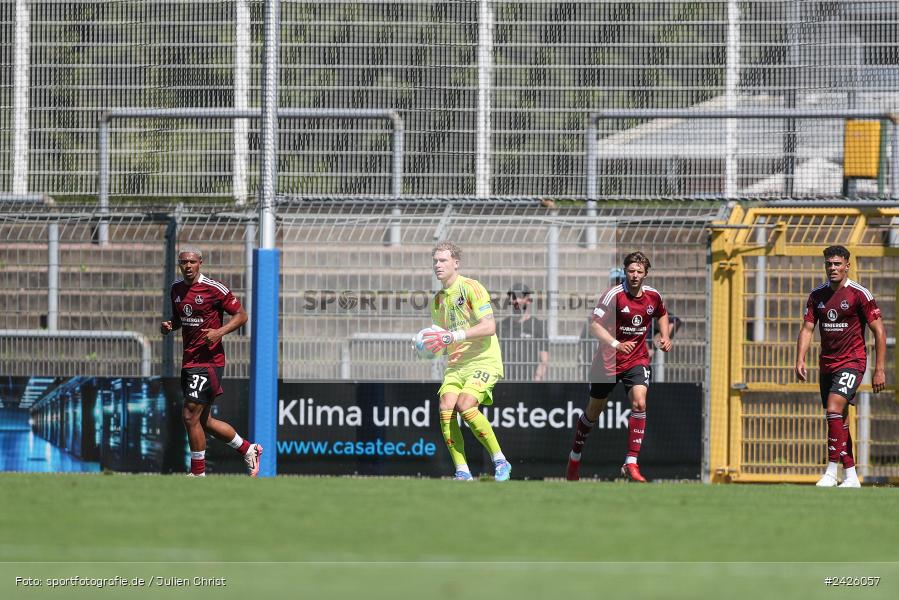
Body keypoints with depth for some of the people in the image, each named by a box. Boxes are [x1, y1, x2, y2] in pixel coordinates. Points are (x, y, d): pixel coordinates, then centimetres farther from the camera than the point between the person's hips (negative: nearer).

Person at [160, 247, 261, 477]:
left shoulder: (214, 289, -11)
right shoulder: (177, 289, 10)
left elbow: (241, 315, -5)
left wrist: (219, 332, -20)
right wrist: (169, 325, 4)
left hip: (208, 361, -8)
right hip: (189, 361, 8)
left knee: (190, 416, -12)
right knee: (203, 421, 12)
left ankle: (198, 473, 0)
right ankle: (249, 450, 30)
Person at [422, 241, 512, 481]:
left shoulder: (471, 288, -8)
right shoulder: (438, 300, 16)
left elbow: (489, 327, -18)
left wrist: (452, 337, -24)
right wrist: (431, 346, 3)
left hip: (484, 360, -7)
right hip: (456, 363, 7)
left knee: (466, 405, -26)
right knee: (446, 407, -16)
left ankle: (500, 462, -12)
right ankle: (462, 473, -13)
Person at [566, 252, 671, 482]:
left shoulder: (653, 296, -1)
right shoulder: (613, 295, -16)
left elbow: (662, 314, 23)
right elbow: (595, 325, -22)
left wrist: (665, 337, 6)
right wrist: (616, 344, -34)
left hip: (637, 360, 2)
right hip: (608, 360, -2)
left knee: (639, 403, -21)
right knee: (594, 410, 11)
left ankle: (631, 464, -20)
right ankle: (575, 457, 34)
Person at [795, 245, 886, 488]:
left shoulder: (860, 294, -8)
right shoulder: (817, 295, 8)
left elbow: (879, 331, -6)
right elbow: (807, 329, 8)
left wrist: (879, 370, -10)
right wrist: (800, 361, -8)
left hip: (851, 362, -6)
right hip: (827, 365, 6)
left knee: (834, 409, -22)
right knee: (838, 421, 8)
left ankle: (831, 472, -20)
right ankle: (851, 476, 16)